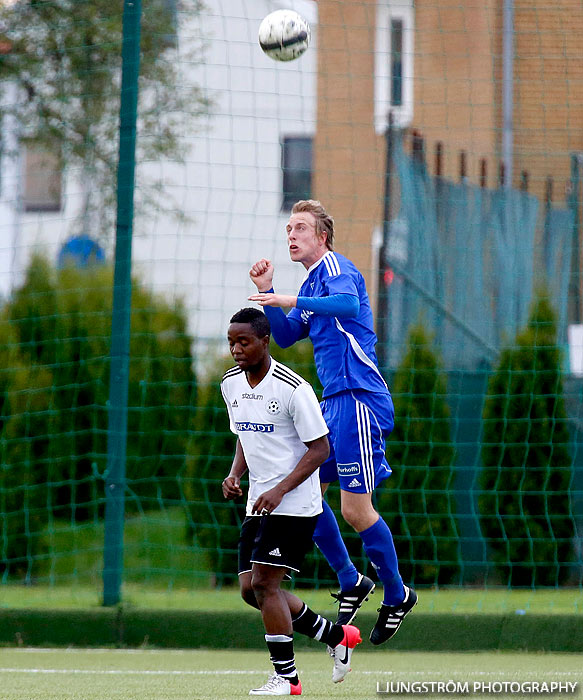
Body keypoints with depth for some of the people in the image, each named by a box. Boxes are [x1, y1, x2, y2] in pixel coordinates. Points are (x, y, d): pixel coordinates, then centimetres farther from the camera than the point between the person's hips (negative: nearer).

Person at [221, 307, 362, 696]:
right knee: (251, 590, 6)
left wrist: (279, 491, -23)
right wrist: (235, 475, 1)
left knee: (264, 583, -14)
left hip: (294, 504, -8)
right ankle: (337, 636, 22)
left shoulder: (293, 388, -17)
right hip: (260, 503, 8)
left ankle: (286, 678, -4)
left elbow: (320, 448, -14)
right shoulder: (231, 383, 7)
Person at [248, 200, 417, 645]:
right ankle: (351, 582, 18)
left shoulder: (336, 267, -8)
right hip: (334, 402, 10)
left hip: (358, 398, -10)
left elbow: (347, 304, -30)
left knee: (356, 509, -7)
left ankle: (397, 595, 10)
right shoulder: (312, 282, 19)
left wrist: (292, 301, -33)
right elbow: (285, 336, 24)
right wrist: (268, 293, 11)